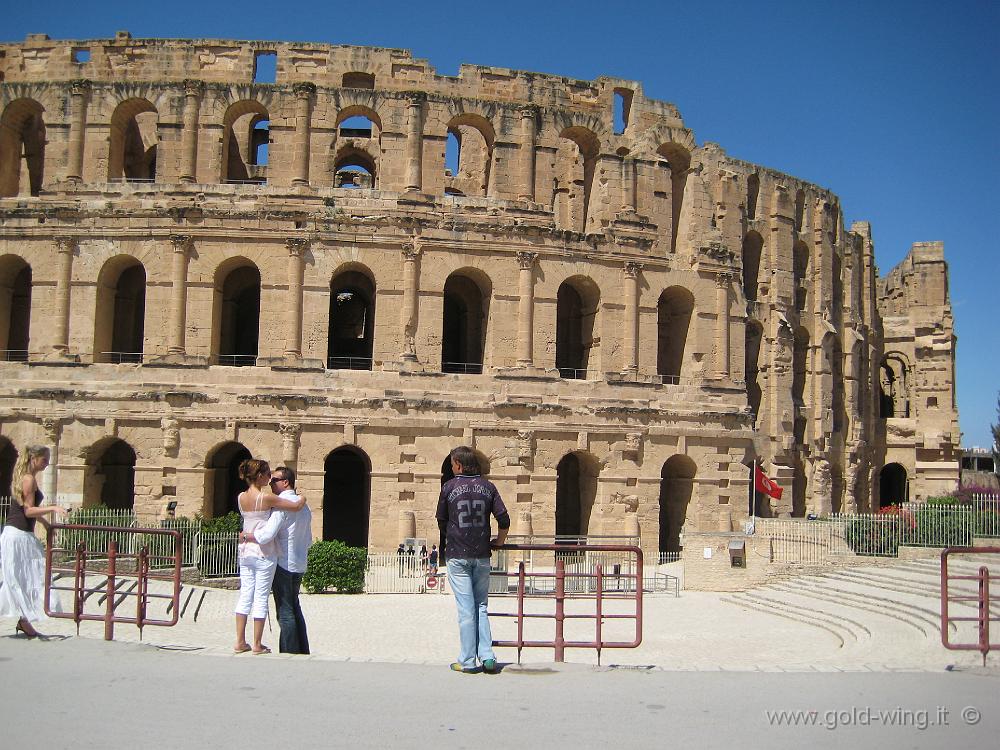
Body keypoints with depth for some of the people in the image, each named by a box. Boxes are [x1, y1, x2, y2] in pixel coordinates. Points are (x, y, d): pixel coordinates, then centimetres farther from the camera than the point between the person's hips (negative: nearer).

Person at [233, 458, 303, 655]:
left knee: (245, 595, 11)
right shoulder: (266, 497, -16)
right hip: (264, 553, -6)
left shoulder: (241, 497, 4)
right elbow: (295, 506, -16)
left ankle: (240, 642, 13)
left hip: (245, 551, 6)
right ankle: (257, 645, 7)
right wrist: (303, 498, 4)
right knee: (261, 597, 2)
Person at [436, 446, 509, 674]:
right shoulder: (487, 487, 3)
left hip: (457, 555, -3)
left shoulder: (449, 487, -3)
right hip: (482, 555, 3)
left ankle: (467, 661, 4)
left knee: (466, 608, 0)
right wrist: (498, 542, 17)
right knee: (481, 606, 13)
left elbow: (441, 520, 7)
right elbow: (504, 520, -1)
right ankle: (487, 657, 5)